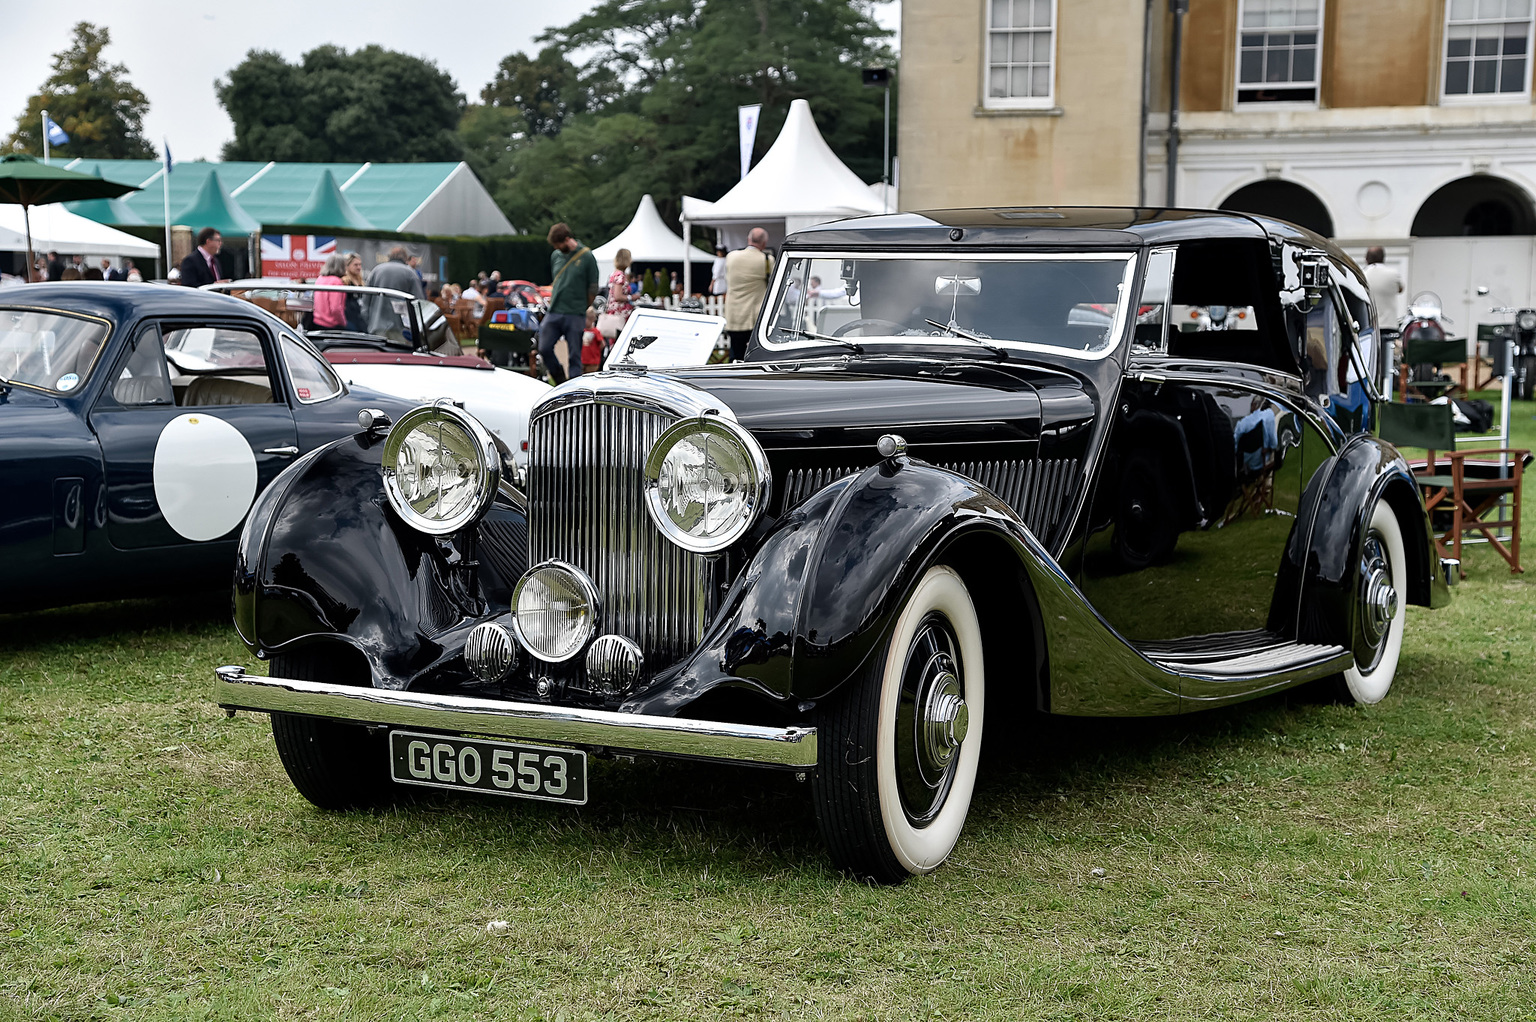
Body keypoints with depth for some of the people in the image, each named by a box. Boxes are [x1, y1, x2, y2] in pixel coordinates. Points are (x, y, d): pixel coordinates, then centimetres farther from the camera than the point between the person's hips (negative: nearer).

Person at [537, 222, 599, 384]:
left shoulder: (587, 257, -4)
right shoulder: (555, 256, 11)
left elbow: (593, 289, 2)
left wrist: (581, 308, 7)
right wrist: (554, 302, 15)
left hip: (575, 316, -5)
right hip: (553, 313, 5)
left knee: (574, 356, -1)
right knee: (544, 349, -3)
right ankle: (561, 382, 16)